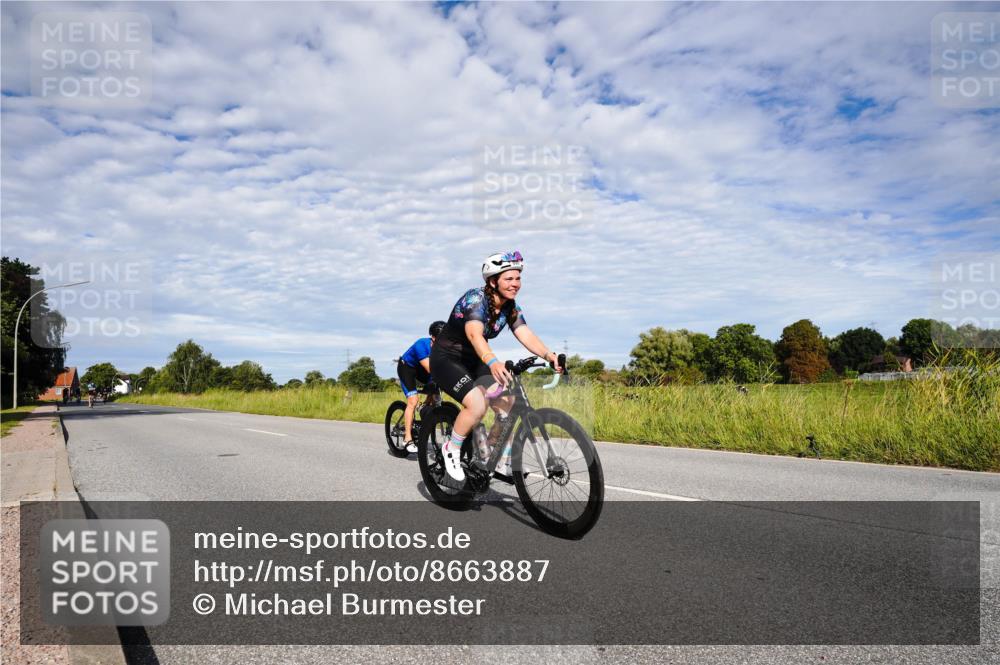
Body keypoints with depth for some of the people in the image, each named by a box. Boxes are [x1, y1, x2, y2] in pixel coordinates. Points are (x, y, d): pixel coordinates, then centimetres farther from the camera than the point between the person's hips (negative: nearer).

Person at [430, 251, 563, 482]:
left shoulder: (510, 307, -4)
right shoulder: (476, 298, -26)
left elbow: (525, 335, -17)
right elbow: (474, 334, -43)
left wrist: (548, 355, -36)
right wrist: (492, 362, -61)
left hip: (472, 361, 7)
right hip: (446, 359, -7)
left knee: (507, 405, -11)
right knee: (477, 405, -28)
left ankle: (491, 453, 10)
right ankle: (451, 449, -4)